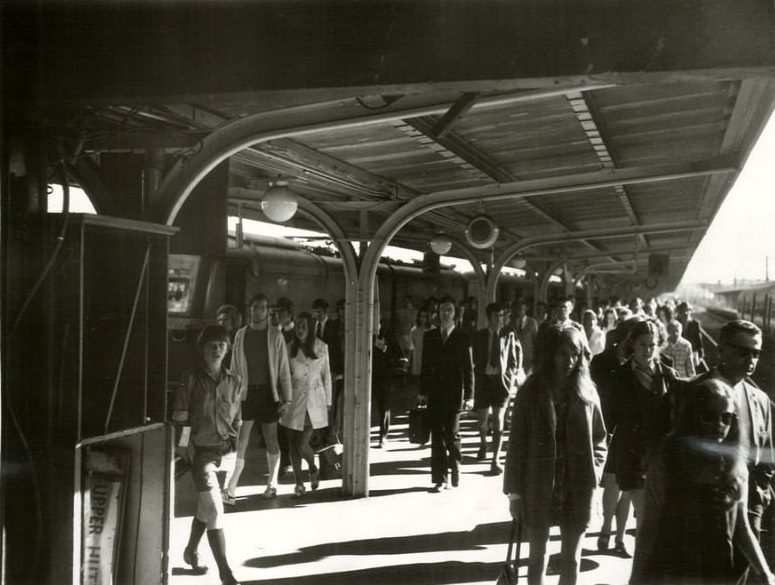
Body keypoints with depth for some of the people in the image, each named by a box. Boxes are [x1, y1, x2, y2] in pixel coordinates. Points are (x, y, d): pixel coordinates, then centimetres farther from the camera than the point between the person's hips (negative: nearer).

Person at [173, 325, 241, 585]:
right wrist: (183, 450, -6)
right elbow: (180, 420, -4)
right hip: (202, 454, -4)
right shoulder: (191, 381, -7)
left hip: (225, 453, 4)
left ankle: (191, 552, 42)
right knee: (214, 510, -10)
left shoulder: (233, 381, 4)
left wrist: (235, 447, 10)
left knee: (206, 507, 19)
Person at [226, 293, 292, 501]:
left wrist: (287, 398, -4)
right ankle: (231, 489, -3)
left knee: (271, 440, 9)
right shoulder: (241, 335, 5)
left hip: (268, 392, -1)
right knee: (240, 442, -4)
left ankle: (272, 483, 25)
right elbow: (235, 368, 8)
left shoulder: (275, 335, -1)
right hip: (246, 392, 1)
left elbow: (284, 368, -1)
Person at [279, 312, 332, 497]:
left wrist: (328, 401, 7)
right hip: (293, 399, 2)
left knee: (302, 444, -9)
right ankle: (299, 482, 18)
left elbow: (326, 375, 7)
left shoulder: (321, 347, 1)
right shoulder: (289, 348, 1)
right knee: (292, 444, 4)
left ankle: (313, 469, 21)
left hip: (313, 400, -2)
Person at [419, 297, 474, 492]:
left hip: (454, 393, -2)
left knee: (452, 434, -1)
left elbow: (469, 368, 0)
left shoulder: (462, 338, 1)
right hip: (435, 393, 2)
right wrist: (422, 392, 6)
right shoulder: (430, 336, 9)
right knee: (437, 436, 2)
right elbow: (425, 365, 11)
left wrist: (469, 395, -6)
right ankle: (439, 478, 6)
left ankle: (455, 469, 20)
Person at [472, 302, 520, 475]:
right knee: (482, 418, 10)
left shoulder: (509, 335, 2)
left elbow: (517, 353, 11)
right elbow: (475, 358, 8)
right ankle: (483, 444, 43)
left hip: (502, 380, -2)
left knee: (498, 419, -9)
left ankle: (496, 460, -6)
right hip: (483, 379, 2)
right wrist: (477, 371, -1)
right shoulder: (479, 336, 4)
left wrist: (514, 373, 5)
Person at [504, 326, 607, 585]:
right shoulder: (531, 392, -5)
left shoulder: (586, 392, 0)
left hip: (577, 490, 2)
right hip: (538, 487, -1)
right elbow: (516, 444, -4)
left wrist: (592, 474, -3)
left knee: (571, 559, 10)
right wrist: (514, 491, -5)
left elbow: (599, 441, 9)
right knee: (537, 556, 11)